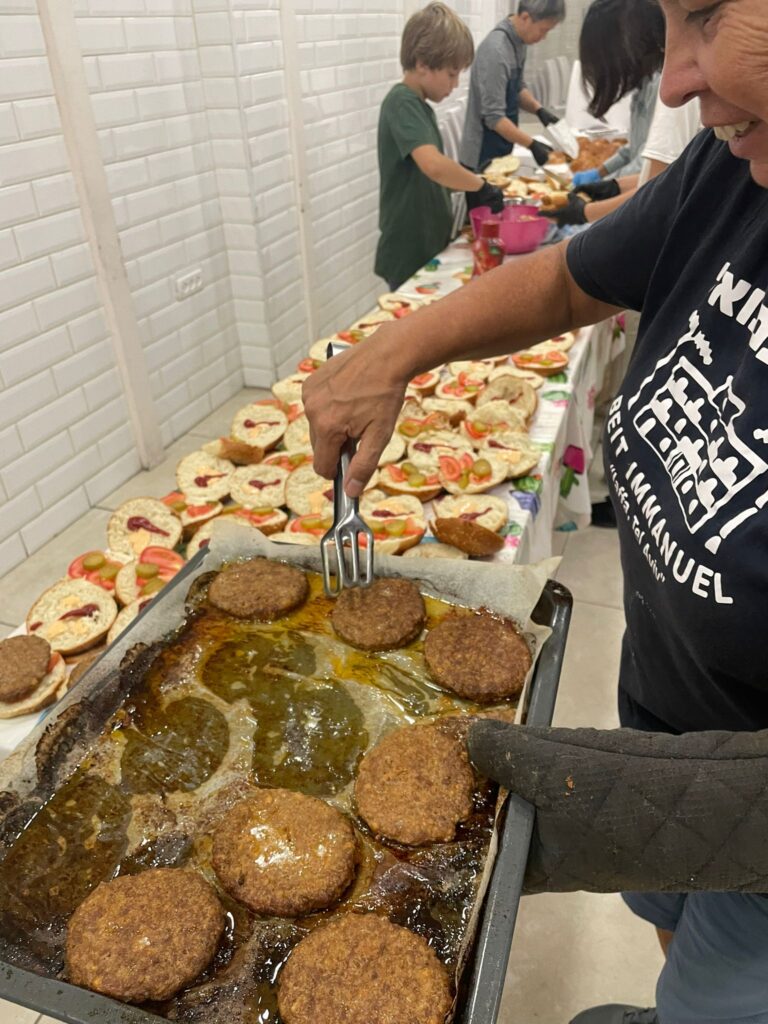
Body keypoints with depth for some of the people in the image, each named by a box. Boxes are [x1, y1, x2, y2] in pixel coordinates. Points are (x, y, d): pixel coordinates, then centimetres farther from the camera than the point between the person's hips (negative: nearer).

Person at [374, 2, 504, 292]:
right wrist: (480, 185, -20)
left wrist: (471, 186, 8)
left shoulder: (417, 105, 12)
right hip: (409, 256, -9)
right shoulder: (402, 103, -17)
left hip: (429, 247, 9)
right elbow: (434, 166, -34)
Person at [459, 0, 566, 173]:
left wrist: (539, 110, -2)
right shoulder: (496, 50, -22)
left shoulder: (519, 40, 3)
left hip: (502, 152, 8)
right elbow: (493, 117, -24)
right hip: (484, 156, -8)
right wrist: (532, 145, -27)